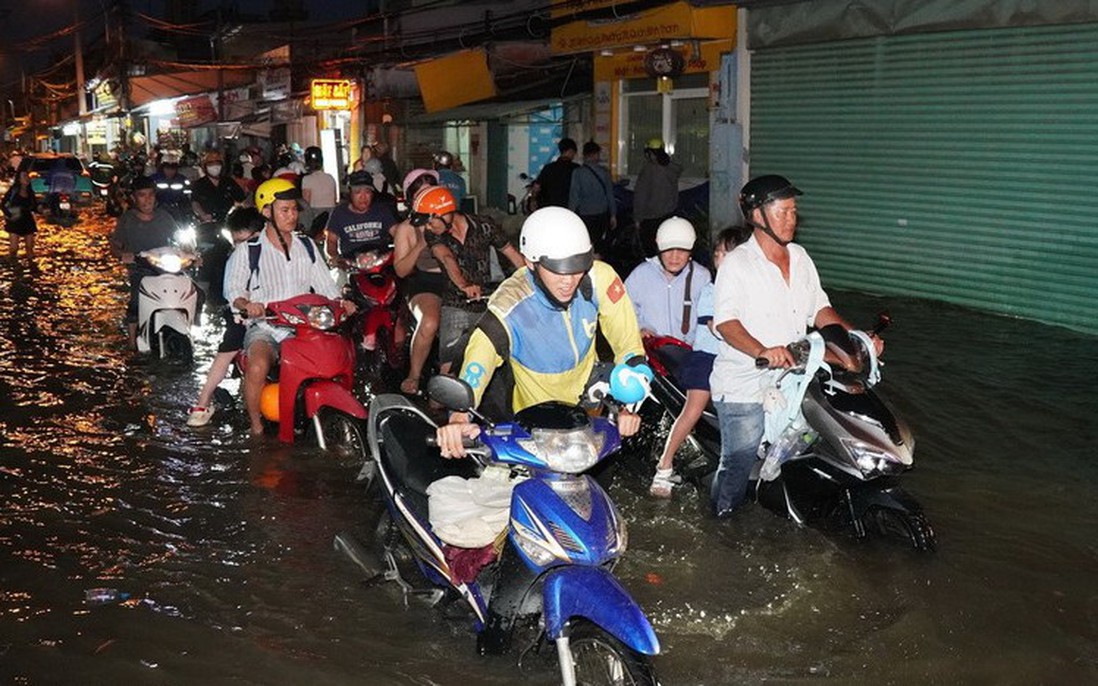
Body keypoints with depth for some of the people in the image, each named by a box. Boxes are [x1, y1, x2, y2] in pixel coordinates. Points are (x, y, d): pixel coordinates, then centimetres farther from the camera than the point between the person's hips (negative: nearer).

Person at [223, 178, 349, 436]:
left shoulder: (306, 247, 18)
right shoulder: (247, 250, 6)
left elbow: (325, 284, 17)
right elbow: (233, 288, -1)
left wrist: (340, 302, -3)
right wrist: (247, 304, -22)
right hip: (263, 326, -3)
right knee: (258, 367, -34)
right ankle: (256, 426, -13)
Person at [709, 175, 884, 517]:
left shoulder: (800, 258, 12)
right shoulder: (737, 264, -11)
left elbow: (819, 309, 17)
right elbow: (725, 321, -22)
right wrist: (762, 352, -39)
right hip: (743, 385, -6)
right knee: (738, 461, -2)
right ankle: (722, 521, 17)